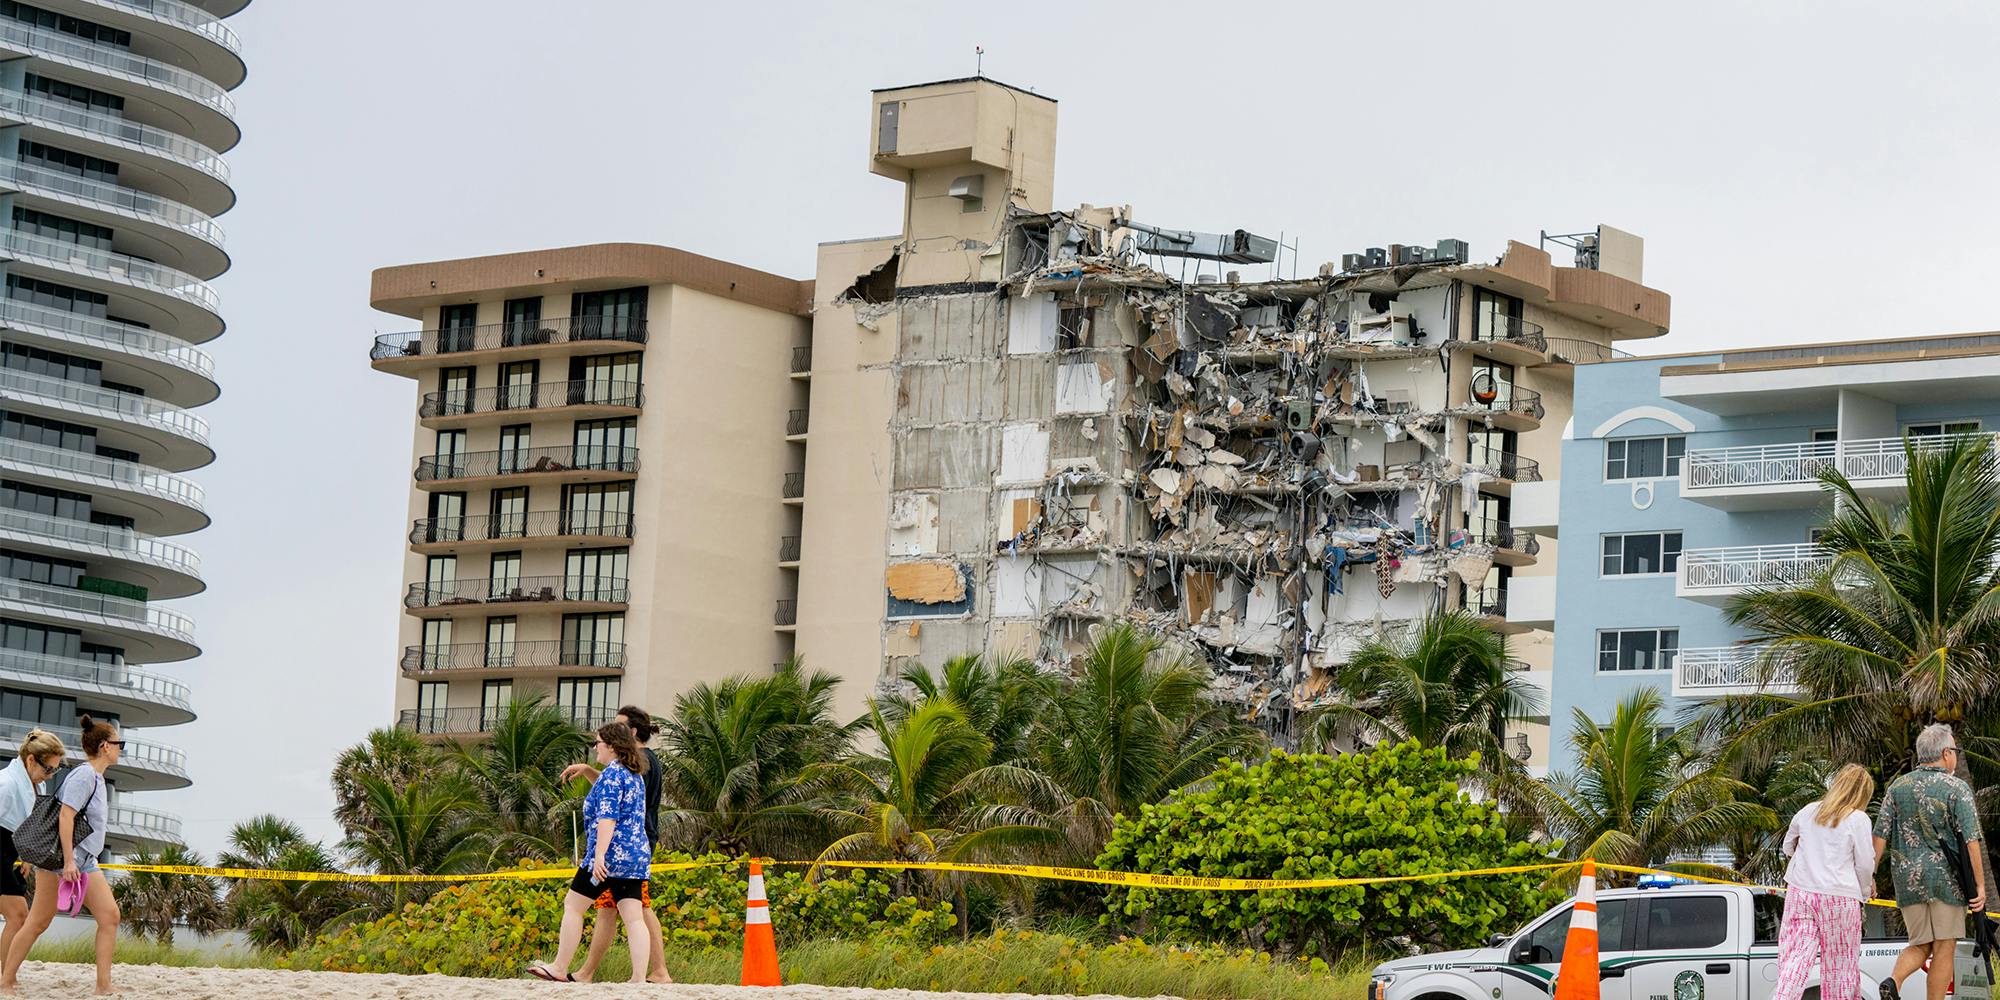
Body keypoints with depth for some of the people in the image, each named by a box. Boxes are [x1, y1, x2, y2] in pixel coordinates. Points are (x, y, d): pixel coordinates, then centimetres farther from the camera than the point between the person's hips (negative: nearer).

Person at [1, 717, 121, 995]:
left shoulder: (96, 778, 14)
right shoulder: (84, 776, -15)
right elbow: (65, 816, -21)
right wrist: (68, 861, -25)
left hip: (85, 862, 9)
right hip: (60, 858, -9)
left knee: (109, 916, -3)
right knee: (38, 922, -2)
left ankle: (104, 985, -5)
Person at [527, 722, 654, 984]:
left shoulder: (612, 773, -10)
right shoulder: (636, 776, 17)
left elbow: (607, 816, -19)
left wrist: (599, 854, -24)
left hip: (610, 854, -9)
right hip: (637, 855, 9)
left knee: (573, 905, 4)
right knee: (634, 918, 0)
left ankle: (559, 969, 8)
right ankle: (639, 979, -8)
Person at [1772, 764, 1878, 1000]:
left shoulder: (1808, 812, 10)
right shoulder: (1858, 819, -5)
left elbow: (1788, 846, 23)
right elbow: (1865, 865, -3)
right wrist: (1864, 892, 13)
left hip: (1800, 892, 4)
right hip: (1839, 896, -4)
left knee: (1795, 956, -1)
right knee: (1840, 964, 7)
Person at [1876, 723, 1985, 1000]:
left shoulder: (1898, 786, 5)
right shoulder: (1956, 789, -7)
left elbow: (1880, 836, 2)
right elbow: (1970, 841, -11)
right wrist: (1980, 884, -7)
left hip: (1908, 880, 4)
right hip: (1947, 880, -4)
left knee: (1920, 946, 13)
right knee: (1943, 951, 4)